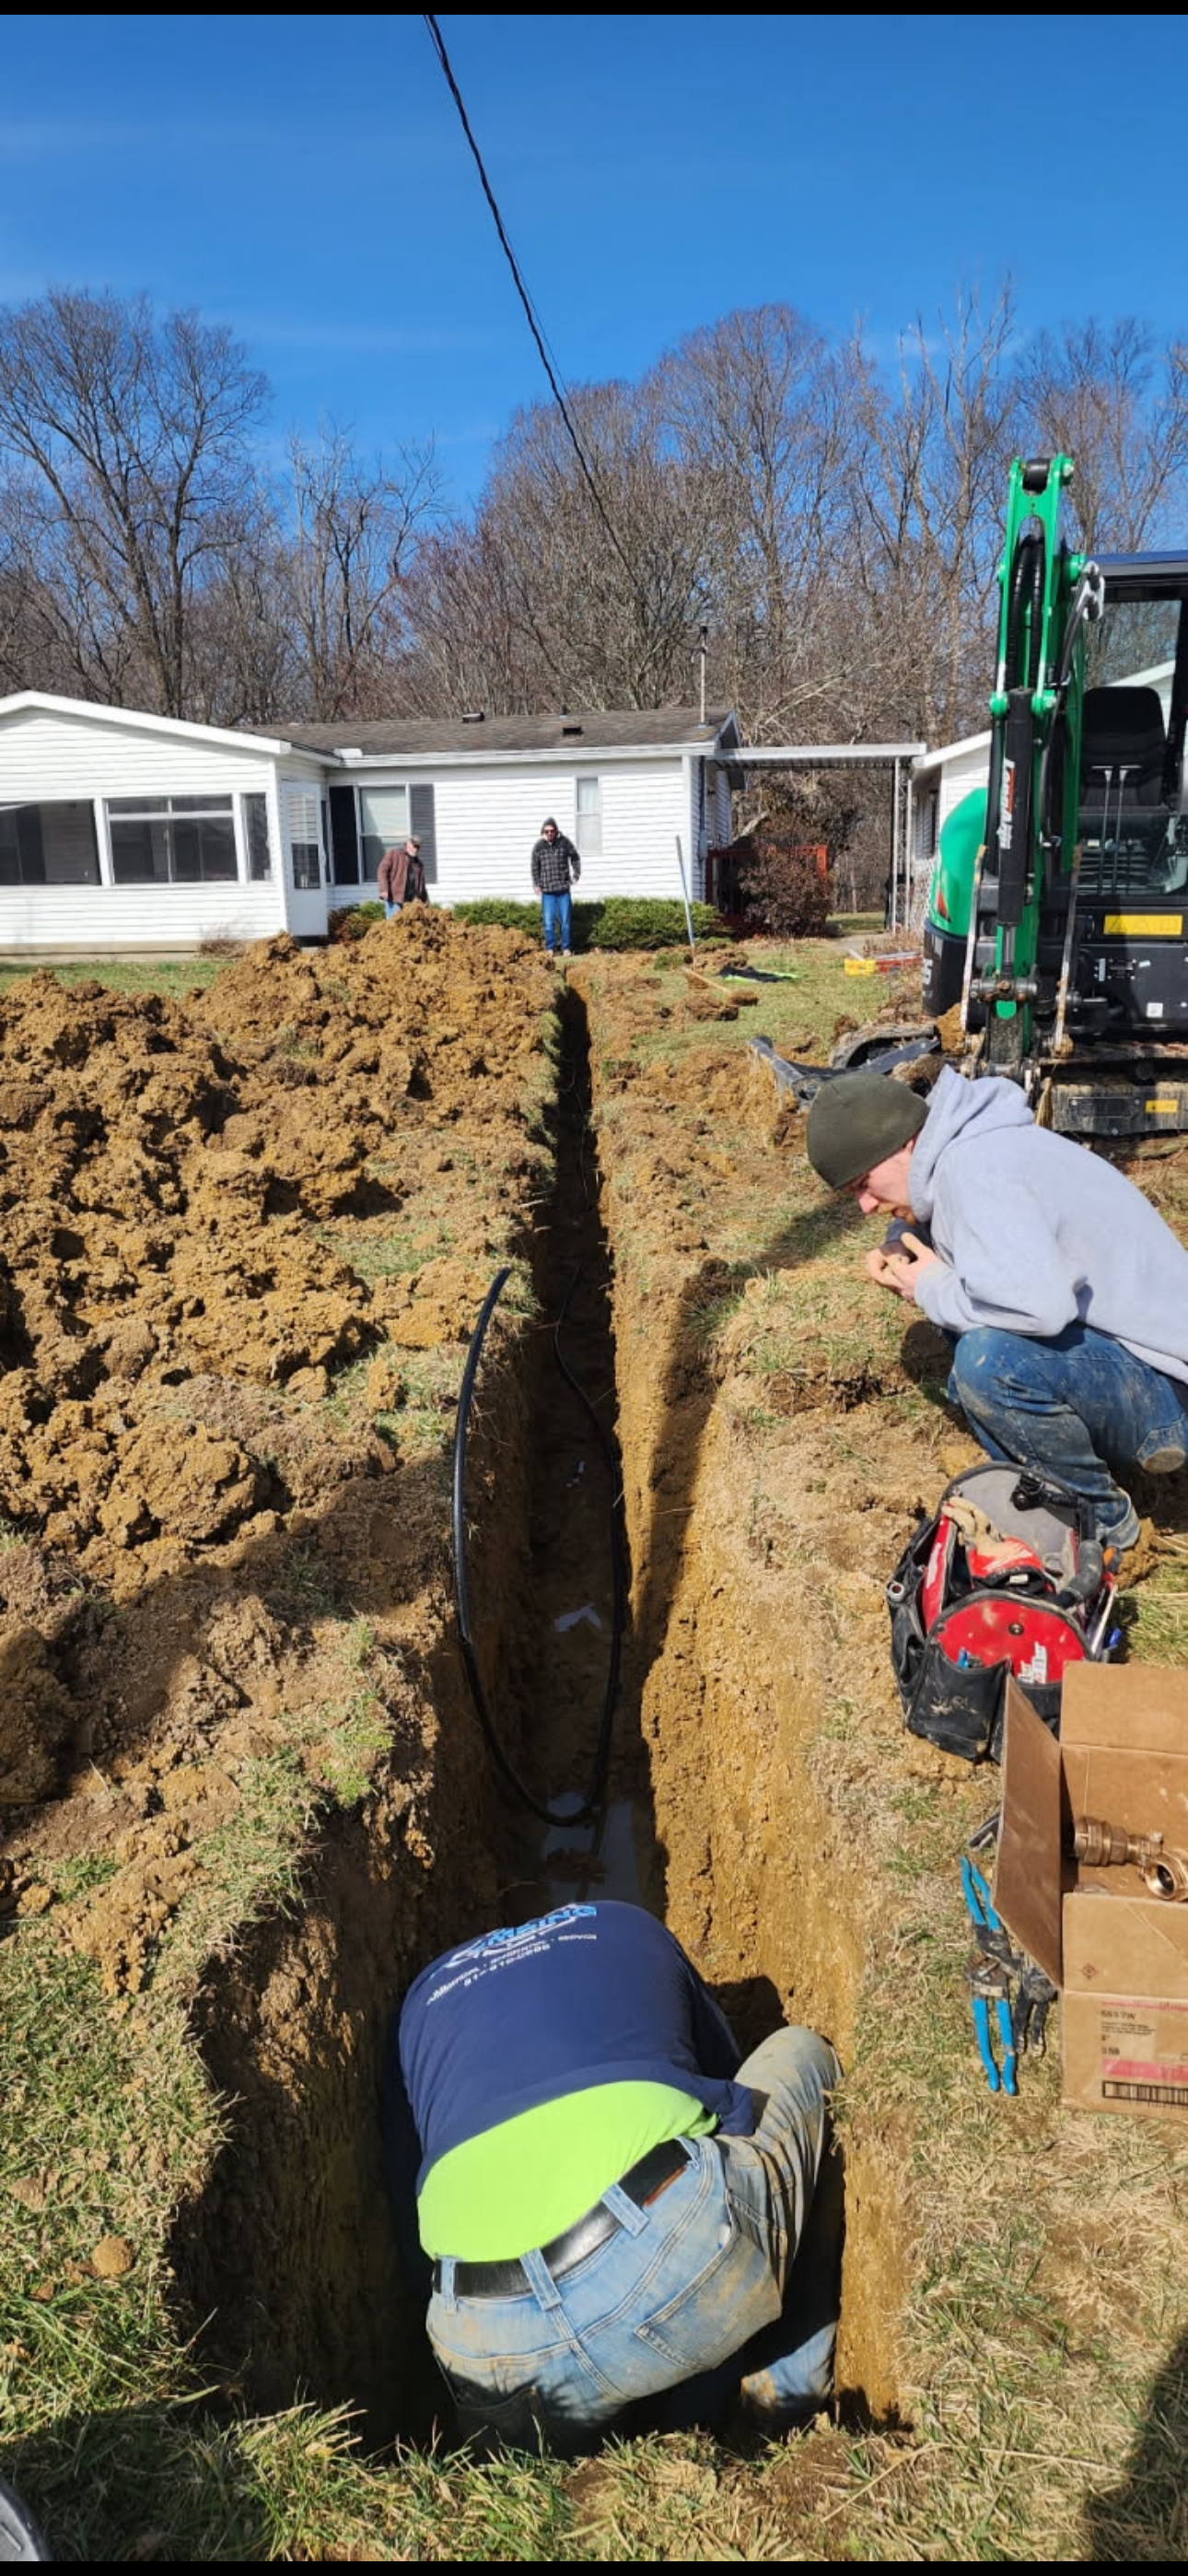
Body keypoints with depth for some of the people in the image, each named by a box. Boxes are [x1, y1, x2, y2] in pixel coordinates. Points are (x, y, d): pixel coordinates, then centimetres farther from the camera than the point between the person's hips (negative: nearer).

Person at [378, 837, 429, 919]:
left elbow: (421, 884, 27)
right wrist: (384, 890, -17)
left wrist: (426, 903, 20)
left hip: (412, 902, 5)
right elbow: (382, 871, -4)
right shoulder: (393, 854, 6)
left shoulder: (419, 863, 23)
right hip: (394, 899, -5)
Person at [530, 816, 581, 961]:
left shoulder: (564, 843, -2)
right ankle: (550, 949, 10)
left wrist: (576, 875, 9)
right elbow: (535, 868, 7)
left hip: (563, 889, 0)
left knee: (565, 920, 4)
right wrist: (537, 886, 2)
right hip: (547, 890, 0)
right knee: (549, 922, -3)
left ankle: (566, 948, 15)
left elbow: (575, 858, 14)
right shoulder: (538, 846, 0)